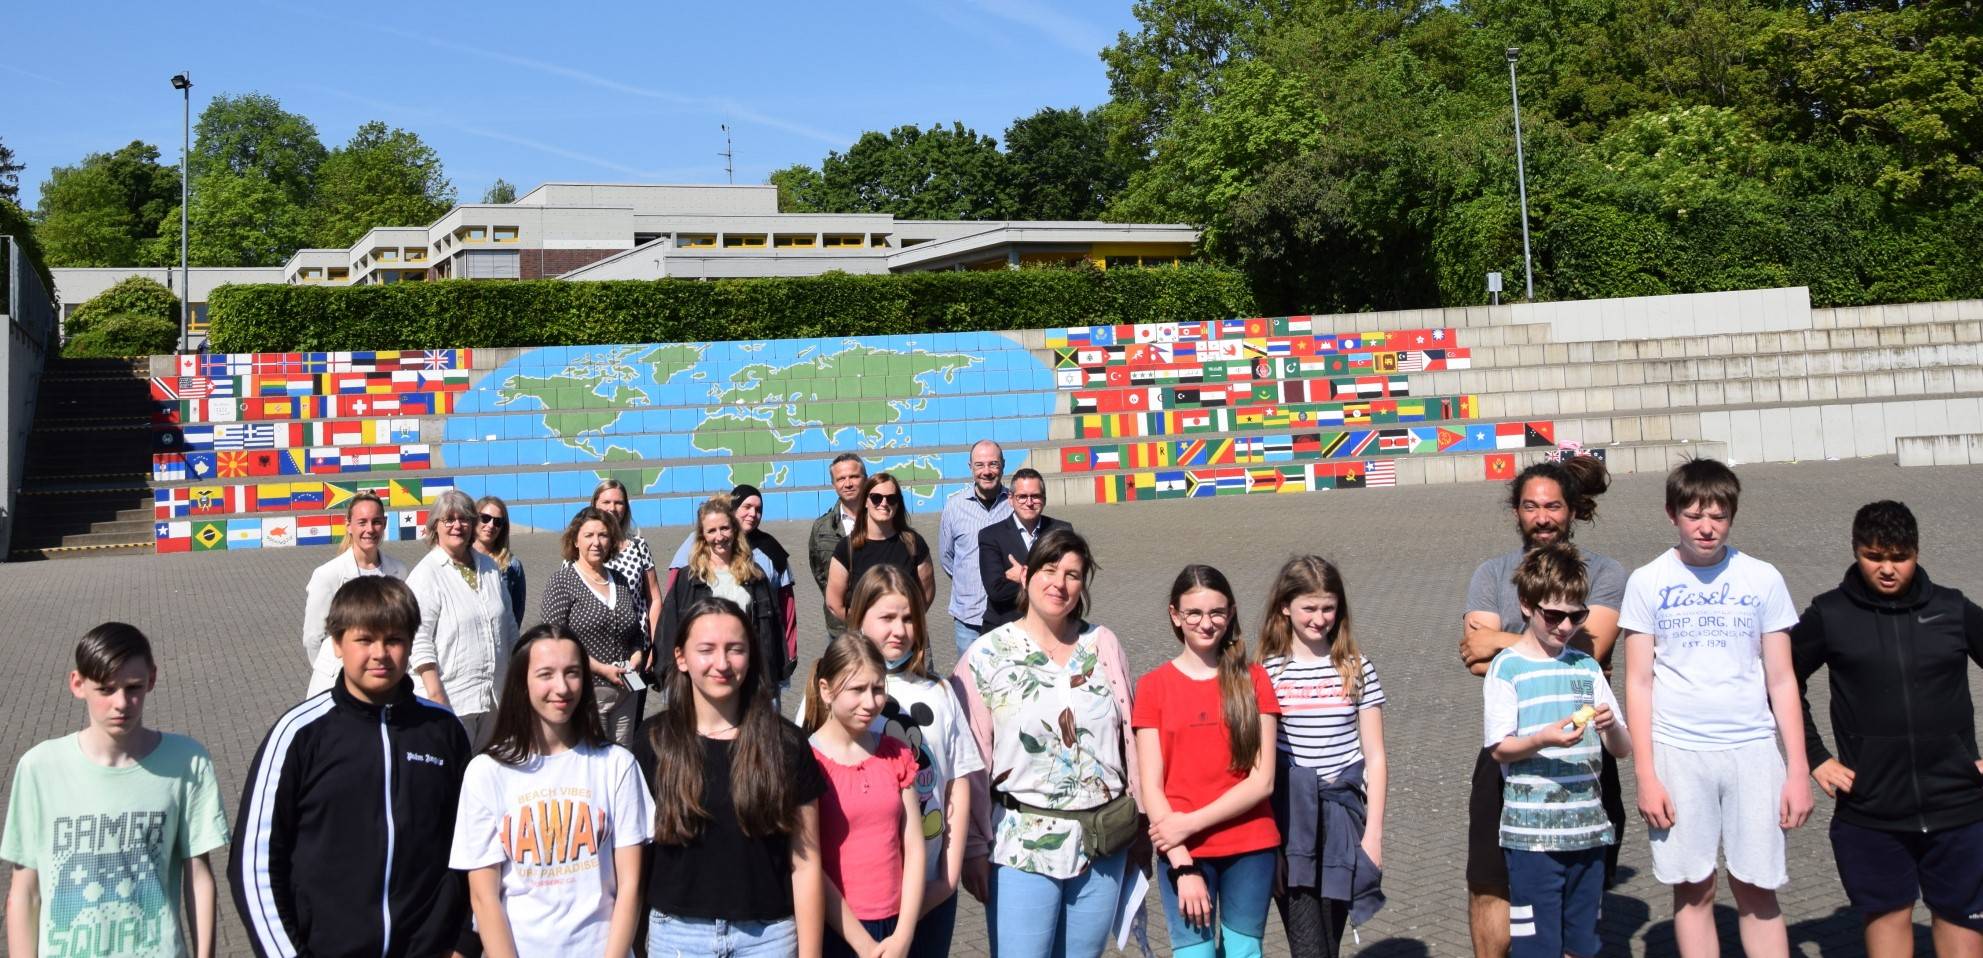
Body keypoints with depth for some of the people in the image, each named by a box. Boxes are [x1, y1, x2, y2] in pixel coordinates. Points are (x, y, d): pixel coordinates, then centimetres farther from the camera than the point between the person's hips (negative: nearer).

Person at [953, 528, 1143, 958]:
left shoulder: (1103, 645, 4)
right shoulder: (987, 656, -5)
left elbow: (1129, 738, 9)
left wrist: (1141, 825, 11)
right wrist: (974, 847, -5)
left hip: (1105, 843, 3)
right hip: (1023, 844, -3)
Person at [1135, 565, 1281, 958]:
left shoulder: (1253, 680, 4)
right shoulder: (1153, 686, 1)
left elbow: (1262, 781, -3)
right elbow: (1151, 787, -3)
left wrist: (1191, 823, -11)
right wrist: (1183, 866, -11)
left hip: (1250, 849, 1)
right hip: (1183, 852, -1)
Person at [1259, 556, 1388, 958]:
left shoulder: (1357, 669, 4)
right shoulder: (1268, 671, 0)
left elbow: (1375, 756, 5)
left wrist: (1373, 833, 0)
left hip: (1341, 814, 1)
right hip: (1290, 817, -1)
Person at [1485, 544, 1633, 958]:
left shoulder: (1587, 667, 11)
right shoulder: (1507, 667, -3)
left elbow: (1622, 750, 10)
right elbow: (1500, 749, -6)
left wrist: (1611, 726, -12)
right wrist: (1544, 739, -25)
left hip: (1588, 830, 5)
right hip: (1532, 832, -5)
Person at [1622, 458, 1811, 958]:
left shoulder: (1762, 579, 4)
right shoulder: (1648, 582, 2)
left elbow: (1782, 680, 6)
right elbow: (1638, 682, 2)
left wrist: (1798, 770, 2)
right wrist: (1645, 775, -4)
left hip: (1752, 748, 0)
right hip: (1677, 751, 0)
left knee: (1756, 889, 2)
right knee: (1692, 889, 5)